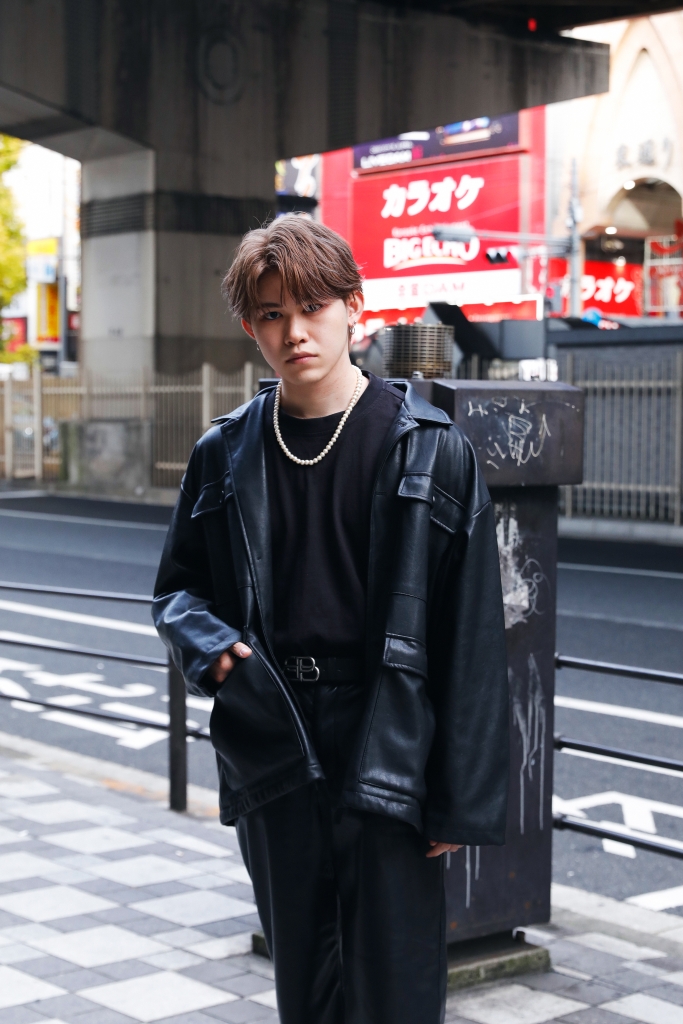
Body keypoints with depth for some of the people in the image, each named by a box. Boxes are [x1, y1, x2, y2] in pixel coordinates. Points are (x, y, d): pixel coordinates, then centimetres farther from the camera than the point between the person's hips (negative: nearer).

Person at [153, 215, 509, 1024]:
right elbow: (178, 589, 17)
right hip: (271, 762, 4)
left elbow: (472, 636, -6)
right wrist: (207, 646, -7)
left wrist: (464, 799, -8)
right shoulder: (225, 456, 6)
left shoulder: (430, 450, -5)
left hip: (388, 762, -4)